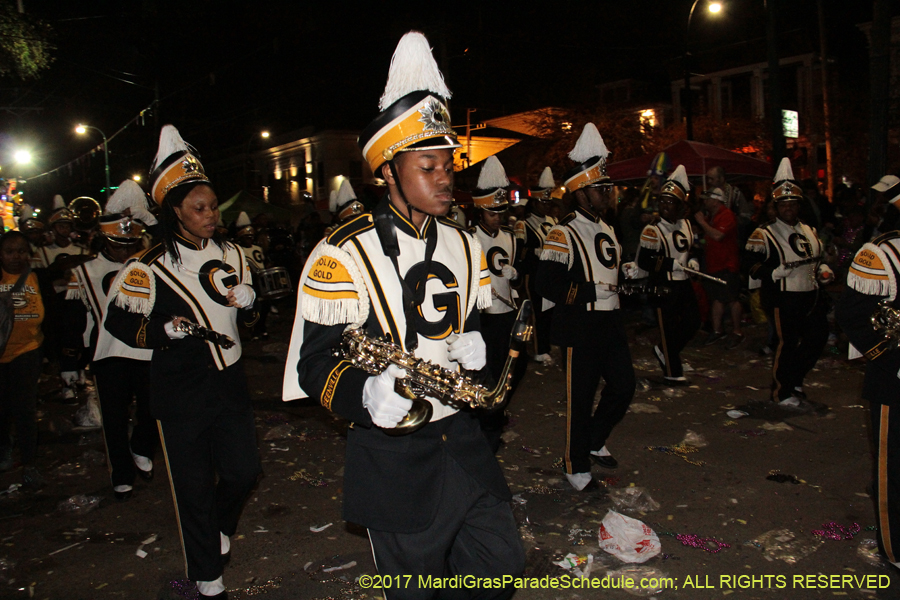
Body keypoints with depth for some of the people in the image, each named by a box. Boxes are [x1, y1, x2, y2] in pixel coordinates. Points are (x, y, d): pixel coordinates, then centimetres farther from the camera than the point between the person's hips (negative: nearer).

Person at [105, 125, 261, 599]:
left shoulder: (230, 255, 5)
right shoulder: (149, 268, -11)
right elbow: (119, 323, -3)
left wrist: (246, 302, -9)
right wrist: (168, 331, -19)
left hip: (229, 382, 5)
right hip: (180, 395, -4)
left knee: (244, 470, 9)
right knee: (194, 488, 6)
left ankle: (219, 528, 43)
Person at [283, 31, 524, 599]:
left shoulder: (464, 244, 5)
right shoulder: (342, 256, -14)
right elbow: (315, 361, -14)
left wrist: (477, 344, -9)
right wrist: (366, 393, -33)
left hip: (462, 435, 6)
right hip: (391, 452, -5)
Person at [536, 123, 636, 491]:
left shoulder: (607, 227, 13)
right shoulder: (563, 235, -14)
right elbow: (547, 284, -19)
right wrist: (582, 294, -15)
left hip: (611, 324, 8)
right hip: (580, 331, -8)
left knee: (624, 385, 13)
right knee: (580, 399, 3)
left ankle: (595, 441, 36)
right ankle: (576, 466, 21)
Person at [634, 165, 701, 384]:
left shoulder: (687, 226, 7)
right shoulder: (652, 231, -14)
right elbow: (644, 262, -17)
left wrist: (693, 261, 0)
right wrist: (673, 263, -21)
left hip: (684, 283, 7)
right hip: (663, 286, -7)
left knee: (693, 322, 13)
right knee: (669, 328, 1)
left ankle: (663, 351, 32)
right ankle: (672, 371, 17)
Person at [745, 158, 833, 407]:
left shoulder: (809, 232, 16)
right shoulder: (764, 235, -6)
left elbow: (817, 259, 27)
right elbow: (753, 267, -12)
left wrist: (823, 270, 7)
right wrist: (777, 272, -27)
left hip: (810, 295, 7)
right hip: (781, 299, -7)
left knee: (818, 337, 10)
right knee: (786, 343, -3)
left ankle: (794, 379, 31)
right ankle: (781, 391, 14)